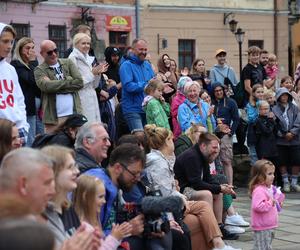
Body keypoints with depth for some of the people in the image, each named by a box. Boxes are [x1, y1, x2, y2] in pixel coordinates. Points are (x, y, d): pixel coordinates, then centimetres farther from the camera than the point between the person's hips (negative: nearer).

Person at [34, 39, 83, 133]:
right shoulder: (39, 70, 2)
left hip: (75, 114, 3)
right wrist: (69, 81, -7)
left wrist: (56, 86, -7)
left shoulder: (68, 63, 12)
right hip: (54, 117, -3)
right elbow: (46, 86, -17)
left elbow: (79, 82, 0)